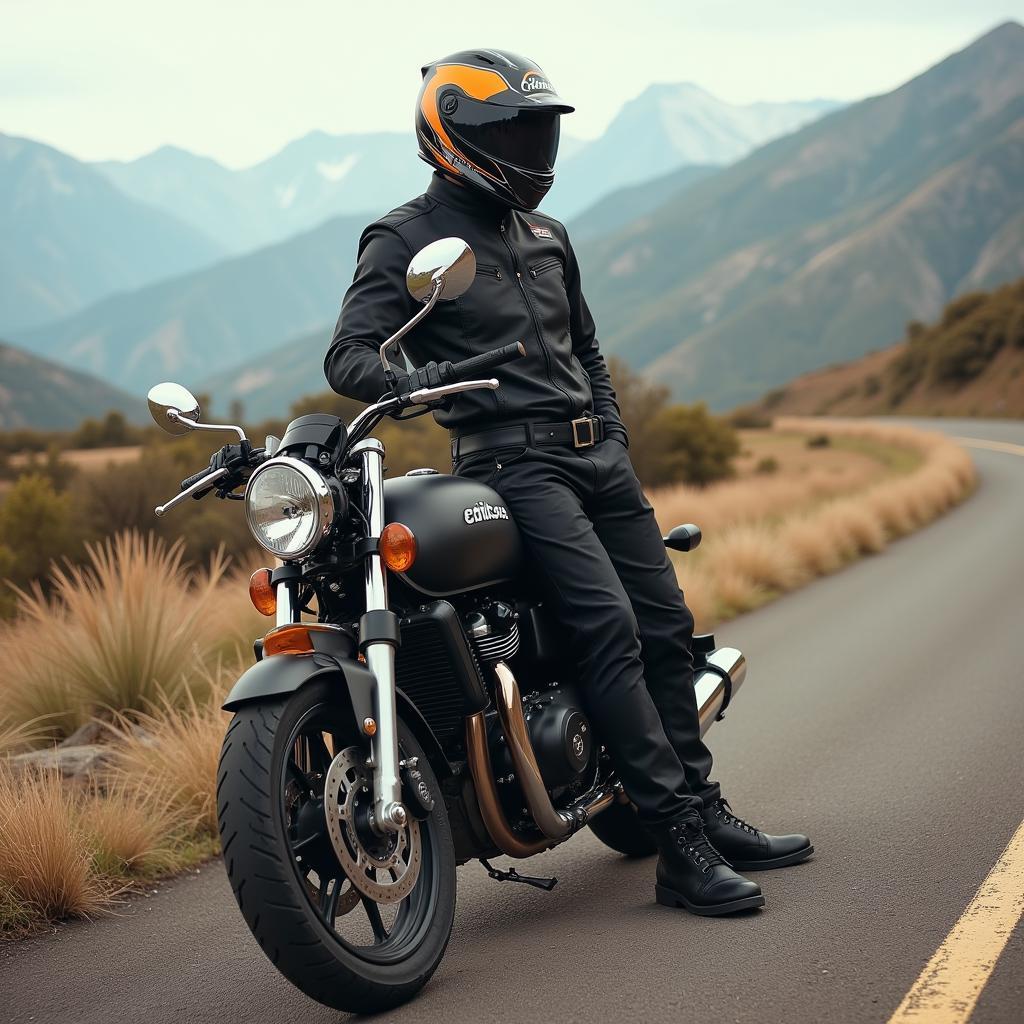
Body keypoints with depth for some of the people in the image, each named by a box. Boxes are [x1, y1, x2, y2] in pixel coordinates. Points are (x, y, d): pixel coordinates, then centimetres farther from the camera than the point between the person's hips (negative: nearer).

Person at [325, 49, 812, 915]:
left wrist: (617, 434, 16)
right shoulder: (405, 240, -3)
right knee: (610, 627, -21)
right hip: (514, 462, -8)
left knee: (667, 624, 8)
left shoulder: (546, 236, 19)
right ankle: (682, 849, -20)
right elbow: (347, 355, -13)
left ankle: (705, 811, 21)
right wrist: (411, 380, -33)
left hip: (596, 454, 8)